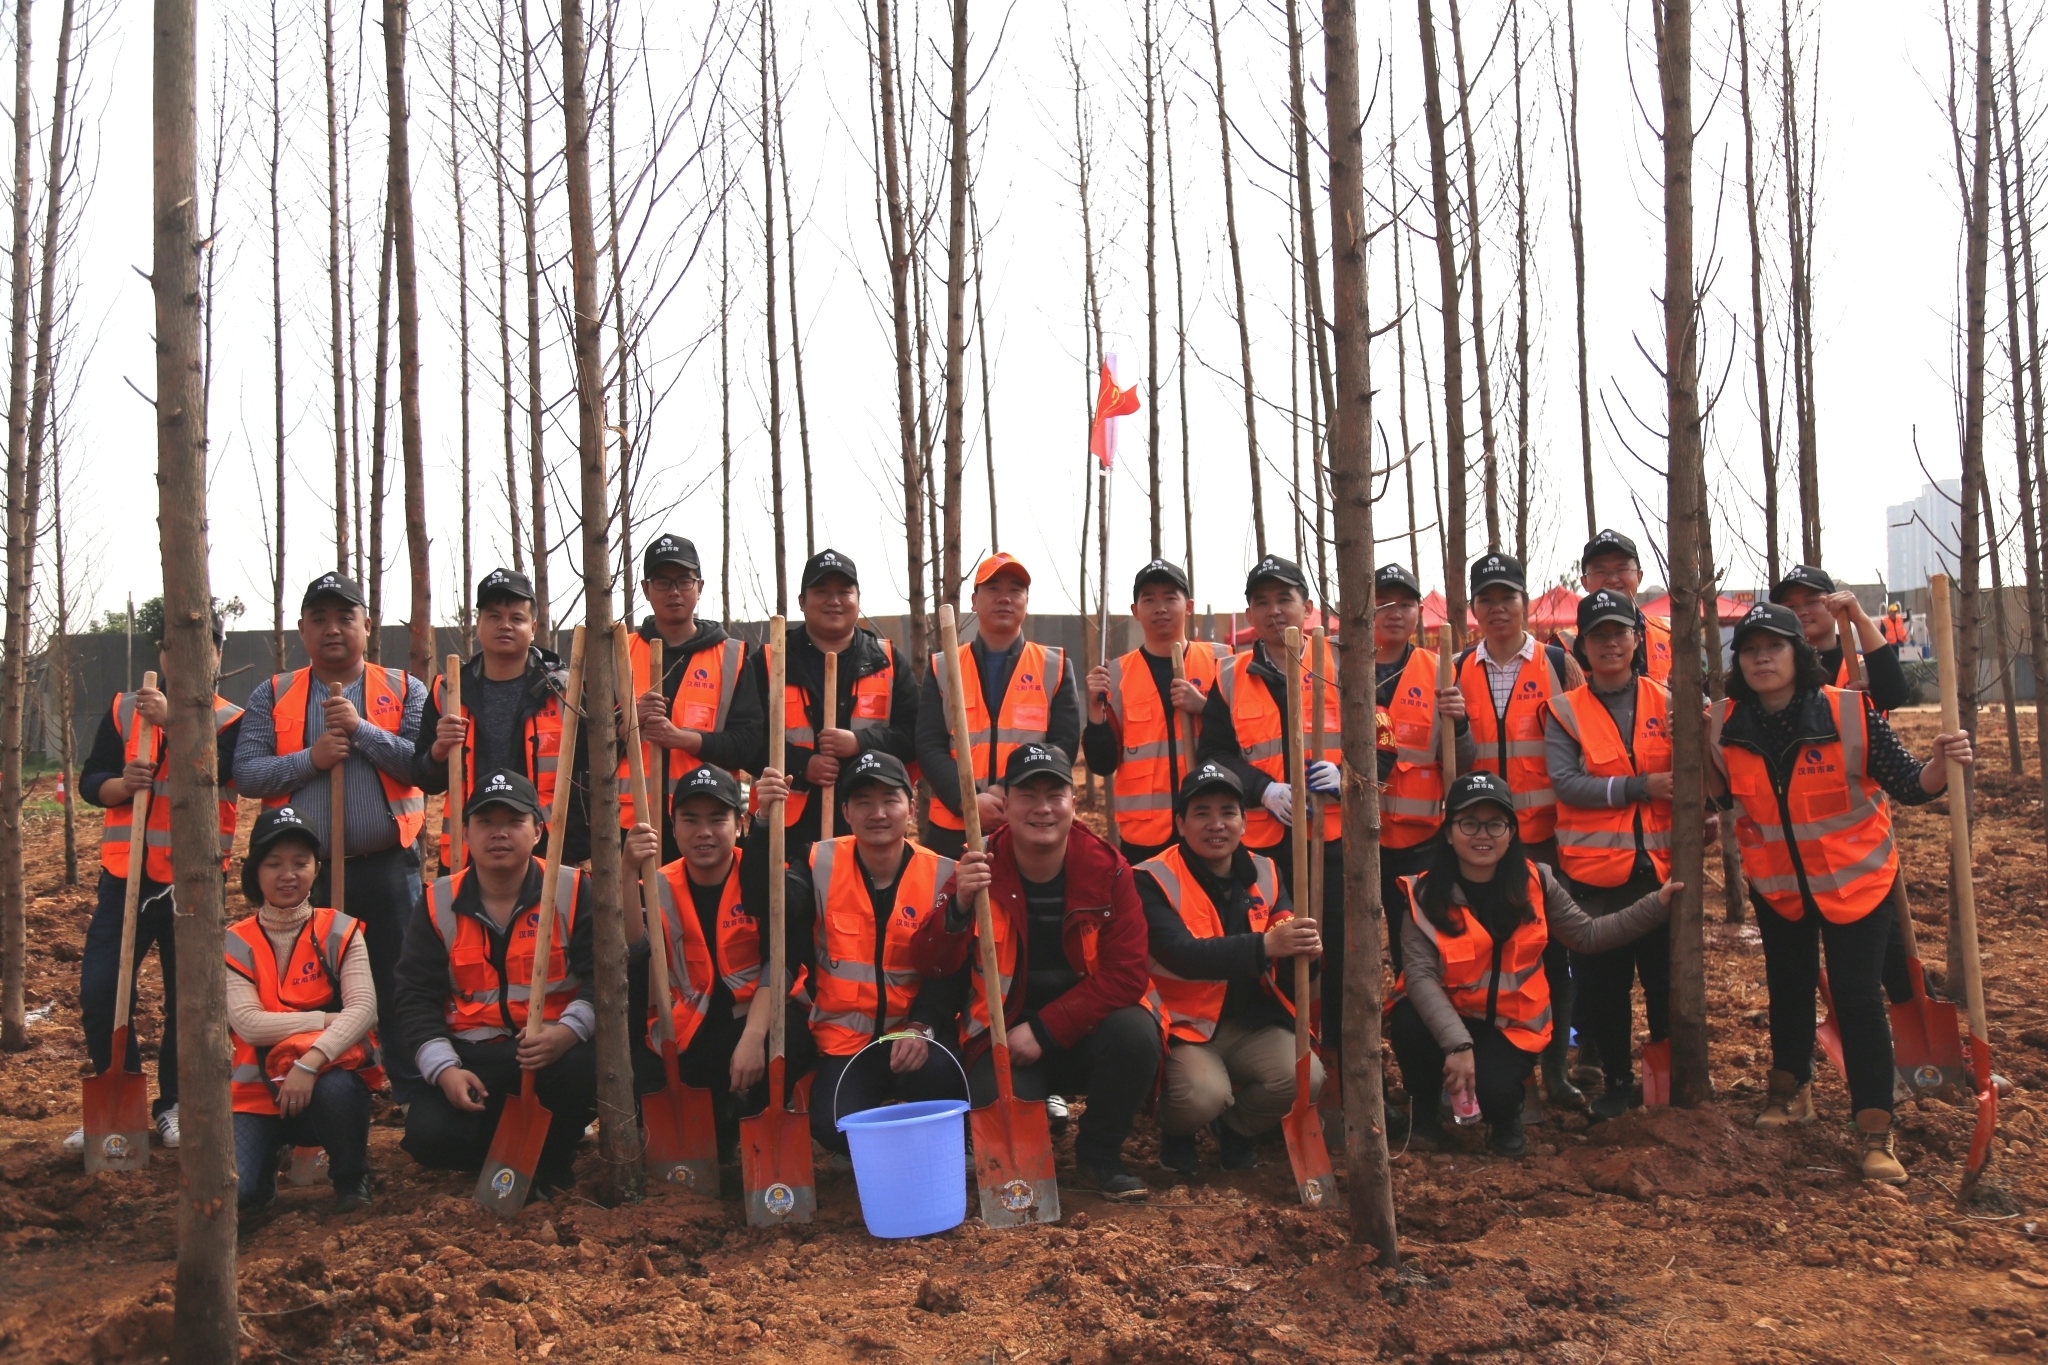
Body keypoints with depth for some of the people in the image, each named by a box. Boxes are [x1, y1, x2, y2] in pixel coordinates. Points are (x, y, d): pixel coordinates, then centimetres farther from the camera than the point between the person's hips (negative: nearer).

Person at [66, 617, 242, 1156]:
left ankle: (174, 1107, 18)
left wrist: (172, 721, -26)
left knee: (188, 997, 3)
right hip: (125, 874, 3)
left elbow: (210, 774, -18)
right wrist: (123, 783, -14)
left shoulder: (231, 721, 1)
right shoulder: (123, 709, 10)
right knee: (99, 992, 0)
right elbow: (90, 781, 7)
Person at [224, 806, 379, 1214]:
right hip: (259, 1091, 0)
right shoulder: (236, 944, 1)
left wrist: (310, 1062, -28)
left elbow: (363, 1008, -15)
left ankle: (352, 1178, -6)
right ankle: (269, 1162, 13)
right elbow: (248, 1023, -12)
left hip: (327, 1077, 0)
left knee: (337, 1088, -37)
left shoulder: (340, 932, -1)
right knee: (231, 1192, -25)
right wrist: (325, 1019, -17)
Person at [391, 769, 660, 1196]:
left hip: (556, 1053, -1)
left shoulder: (574, 892, 0)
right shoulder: (439, 904, 6)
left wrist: (567, 1031, -28)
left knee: (590, 1067, -36)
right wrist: (445, 1069, -14)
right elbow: (415, 1000, 2)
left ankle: (550, 1158, -3)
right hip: (472, 1059, 2)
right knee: (428, 1134, -26)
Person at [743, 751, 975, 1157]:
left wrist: (921, 1026, -20)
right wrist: (765, 821, -29)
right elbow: (762, 904, -19)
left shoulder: (941, 875, -2)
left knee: (937, 1077, -32)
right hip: (843, 1043, 0)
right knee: (835, 1128, -25)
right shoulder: (822, 864, -1)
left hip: (912, 1040, 0)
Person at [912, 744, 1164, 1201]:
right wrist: (958, 906, -34)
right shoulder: (981, 870, -6)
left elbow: (1126, 974, -12)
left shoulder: (1108, 869, -7)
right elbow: (930, 965, -13)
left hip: (1085, 1031, 1)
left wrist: (1044, 1031, -19)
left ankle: (1099, 1153, -3)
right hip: (1004, 1036, 0)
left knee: (1134, 1032, -30)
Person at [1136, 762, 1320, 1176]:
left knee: (1306, 1077, -22)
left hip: (1252, 1023, 5)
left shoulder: (1264, 875, 5)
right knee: (1203, 1095, -33)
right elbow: (1180, 954, -29)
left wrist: (1302, 950, -30)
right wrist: (1263, 946, -42)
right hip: (1183, 1025, -5)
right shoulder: (1154, 880, -13)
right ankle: (1175, 1132, 7)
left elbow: (1287, 944, -4)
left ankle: (1236, 1126, 12)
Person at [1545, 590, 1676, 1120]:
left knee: (1666, 976, 7)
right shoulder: (1566, 711, 0)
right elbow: (1564, 781, -12)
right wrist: (1640, 787, -18)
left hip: (1659, 863, 1)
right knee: (1603, 981, 7)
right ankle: (1618, 1081, 24)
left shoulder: (1666, 702, 5)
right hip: (1595, 869, -1)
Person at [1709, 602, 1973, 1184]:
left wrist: (1941, 766, -39)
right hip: (1776, 883, 4)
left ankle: (1875, 1133, 2)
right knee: (1788, 987, 18)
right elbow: (1720, 794, 5)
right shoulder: (1727, 725, -9)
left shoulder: (1851, 712, -19)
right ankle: (1790, 1089, 40)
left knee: (1857, 996, -7)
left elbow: (1907, 785, -18)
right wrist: (1699, 745, -10)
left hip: (1855, 878, -3)